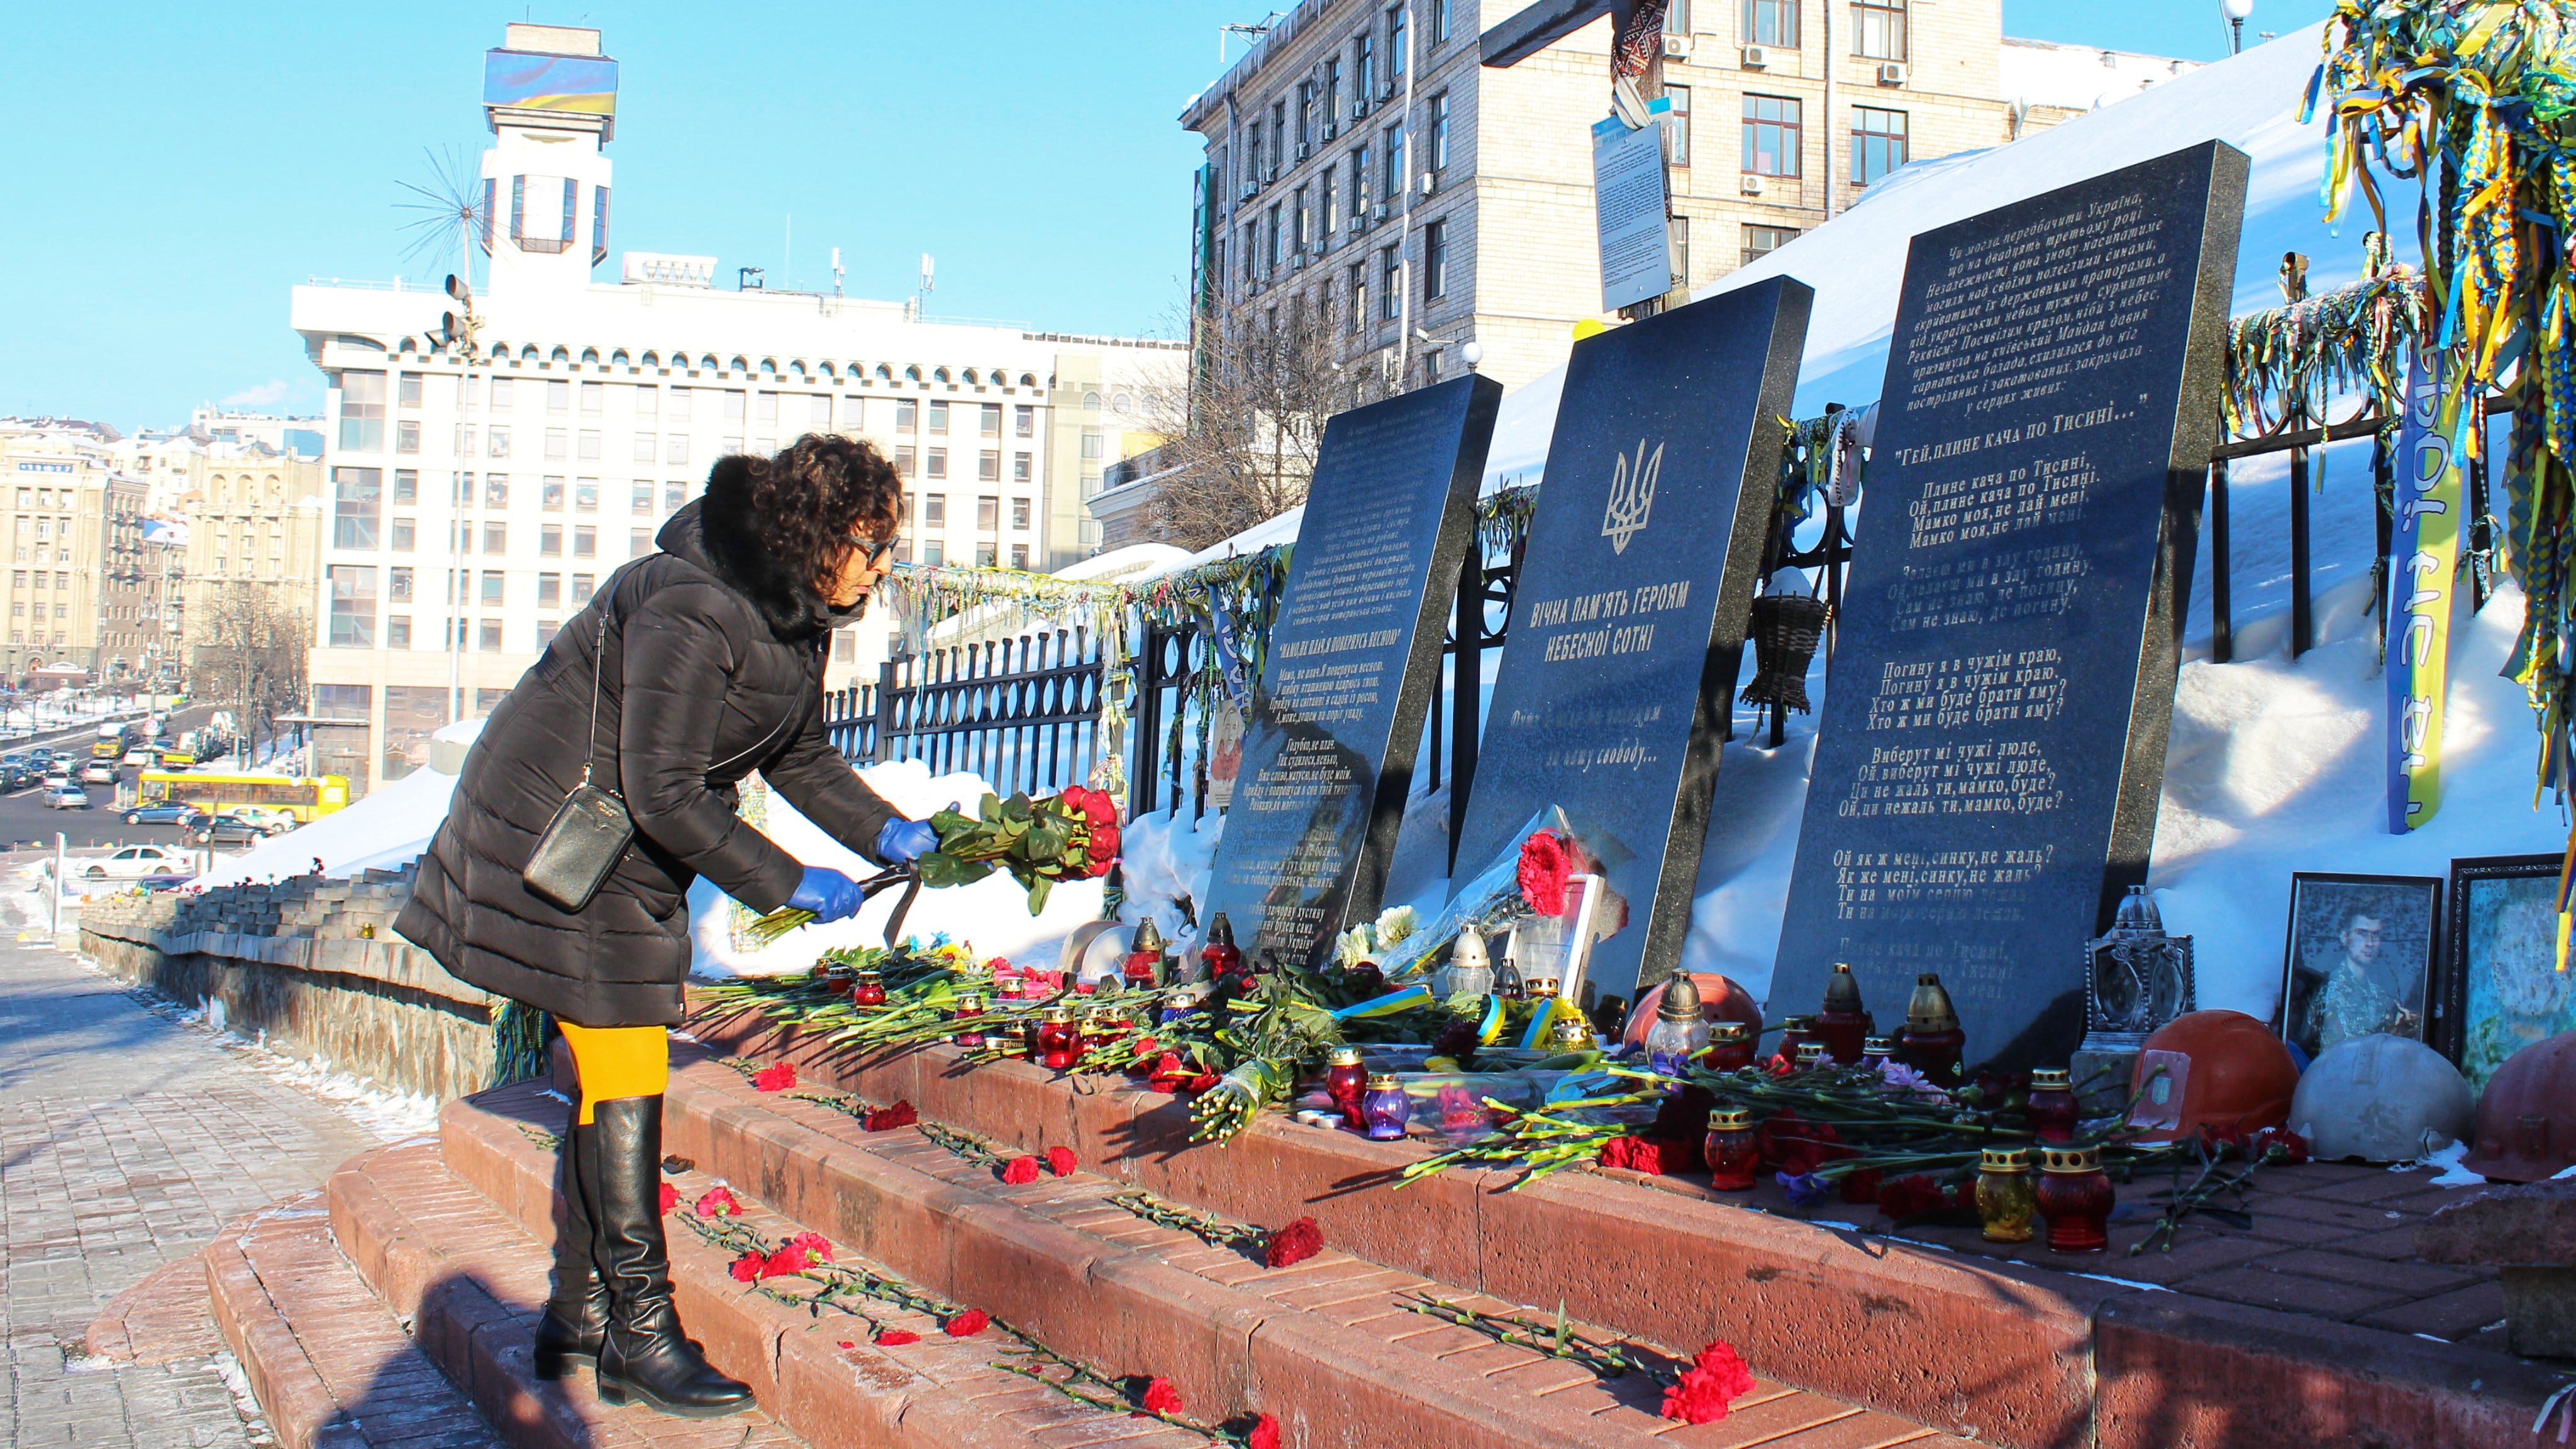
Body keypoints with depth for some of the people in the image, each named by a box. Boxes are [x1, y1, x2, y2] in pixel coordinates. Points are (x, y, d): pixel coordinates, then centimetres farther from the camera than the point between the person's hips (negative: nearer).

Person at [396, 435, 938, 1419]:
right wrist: (788, 885, -24)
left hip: (631, 857, 9)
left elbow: (797, 757, 12)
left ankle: (580, 1318, 18)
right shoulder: (691, 610, -28)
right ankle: (639, 1328, -4)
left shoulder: (793, 613, 2)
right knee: (625, 1075, -10)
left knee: (611, 1077, 10)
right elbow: (662, 791, -28)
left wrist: (884, 833, -3)